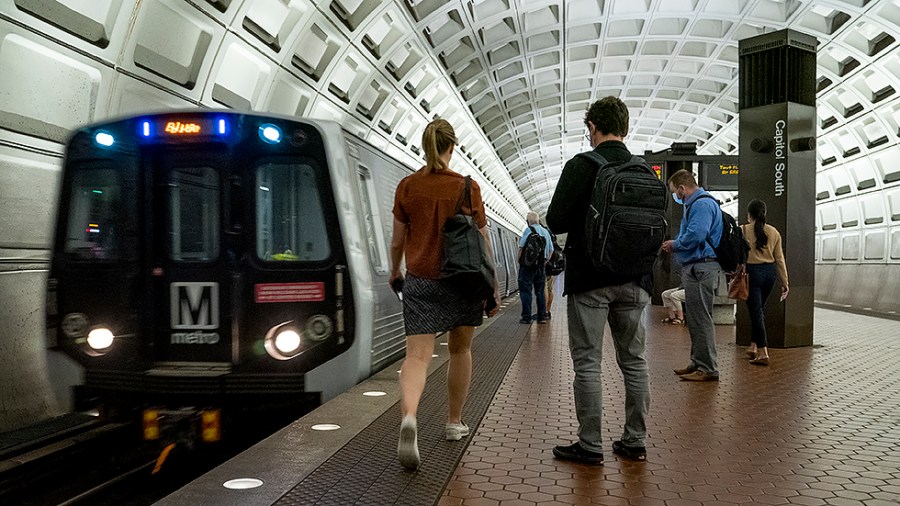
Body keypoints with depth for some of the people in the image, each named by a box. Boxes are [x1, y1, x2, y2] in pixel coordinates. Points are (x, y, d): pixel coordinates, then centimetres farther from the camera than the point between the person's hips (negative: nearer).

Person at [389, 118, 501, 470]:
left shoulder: (407, 186, -1)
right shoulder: (469, 188, -5)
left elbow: (397, 241, 6)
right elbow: (483, 244, -2)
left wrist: (394, 272, 24)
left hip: (420, 281, 0)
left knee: (417, 356, -4)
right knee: (460, 350, 19)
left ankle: (409, 418, -30)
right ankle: (454, 423, 30)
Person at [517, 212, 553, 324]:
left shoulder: (529, 230, -8)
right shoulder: (546, 232, 13)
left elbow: (521, 247, -13)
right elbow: (551, 250, 16)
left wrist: (519, 261, -3)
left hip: (528, 264, -6)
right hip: (541, 265, 6)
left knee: (525, 291, -2)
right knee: (540, 291, 12)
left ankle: (526, 317, -4)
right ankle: (542, 316, 12)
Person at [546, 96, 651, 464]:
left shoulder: (581, 166, -9)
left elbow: (555, 222, -11)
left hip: (589, 280, -5)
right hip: (633, 281, 5)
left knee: (587, 363, 2)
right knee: (634, 361, 13)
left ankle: (590, 445, 7)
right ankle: (635, 441, 20)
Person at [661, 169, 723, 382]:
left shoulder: (702, 204, -14)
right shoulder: (695, 204, 20)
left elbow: (695, 235, -25)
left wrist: (674, 245, -8)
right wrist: (675, 245, 10)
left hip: (701, 268, -11)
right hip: (694, 268, 11)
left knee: (701, 320, -7)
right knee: (695, 319, 17)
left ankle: (708, 369, -1)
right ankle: (698, 362, 26)